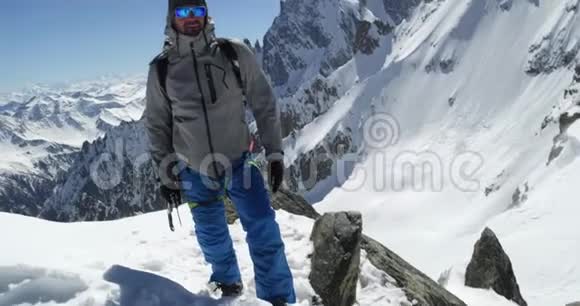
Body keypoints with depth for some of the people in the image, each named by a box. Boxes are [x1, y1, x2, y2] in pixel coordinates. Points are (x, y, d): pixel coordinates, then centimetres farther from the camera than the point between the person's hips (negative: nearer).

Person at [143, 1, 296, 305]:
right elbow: (157, 126, 4)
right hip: (196, 172, 2)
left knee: (265, 237, -7)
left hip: (240, 163, -1)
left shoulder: (235, 54, -10)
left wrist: (274, 153, -4)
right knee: (212, 239, 17)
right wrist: (167, 173, 3)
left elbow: (265, 104, -3)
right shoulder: (161, 70, -5)